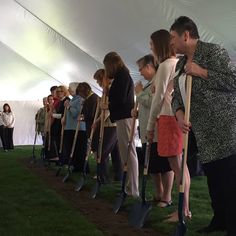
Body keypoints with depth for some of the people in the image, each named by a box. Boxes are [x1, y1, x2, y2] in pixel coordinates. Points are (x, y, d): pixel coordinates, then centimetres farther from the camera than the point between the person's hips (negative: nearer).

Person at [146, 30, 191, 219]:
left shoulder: (165, 65, -8)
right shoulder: (179, 63, 18)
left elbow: (158, 98, -10)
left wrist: (150, 125, -6)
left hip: (169, 118, -9)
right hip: (181, 116, 9)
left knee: (177, 165, -7)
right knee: (181, 163, 10)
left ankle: (183, 210, -2)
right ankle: (185, 208, 16)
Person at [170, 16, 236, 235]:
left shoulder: (213, 51, -8)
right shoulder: (180, 65, 17)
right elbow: (177, 95, 16)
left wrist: (202, 72, -16)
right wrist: (179, 113, -3)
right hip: (204, 132, 8)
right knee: (212, 178, 14)